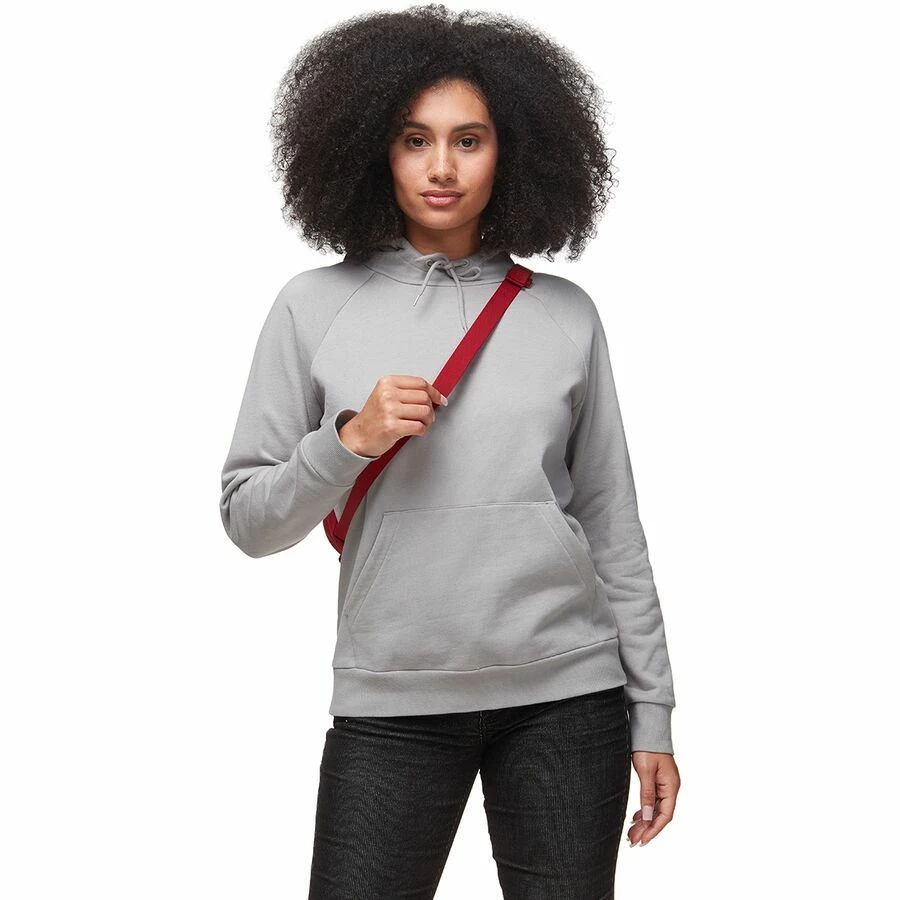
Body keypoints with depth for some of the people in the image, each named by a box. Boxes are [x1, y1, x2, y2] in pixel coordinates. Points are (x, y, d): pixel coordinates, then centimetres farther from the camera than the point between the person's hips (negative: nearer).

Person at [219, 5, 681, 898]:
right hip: (392, 704, -1)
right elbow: (246, 520, 4)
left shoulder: (564, 313, 5)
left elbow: (612, 523, 8)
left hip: (567, 697, 1)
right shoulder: (314, 306, 2)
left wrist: (652, 714, 8)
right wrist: (349, 441, -13)